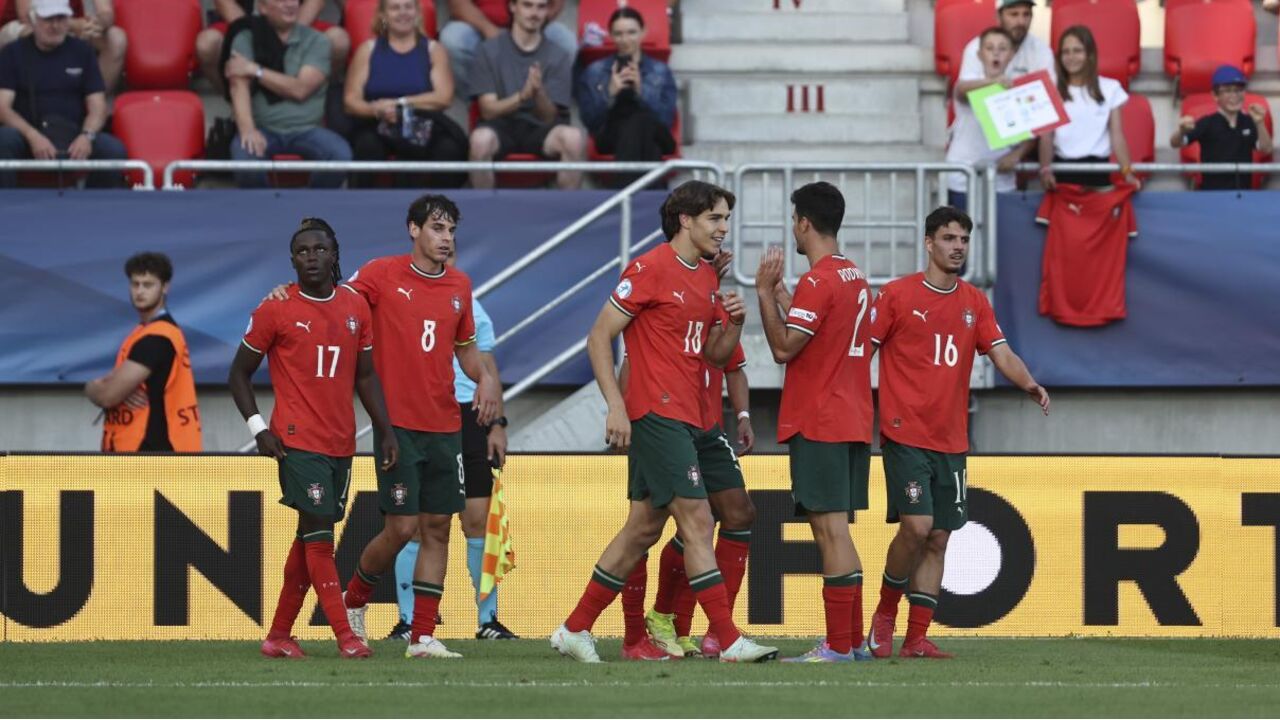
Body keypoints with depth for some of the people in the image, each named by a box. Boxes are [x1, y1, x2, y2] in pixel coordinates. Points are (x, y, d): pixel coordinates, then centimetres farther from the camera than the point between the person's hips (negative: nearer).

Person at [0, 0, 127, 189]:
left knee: (114, 150, -26)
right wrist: (33, 136, -22)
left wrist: (87, 136, -15)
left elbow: (97, 107, 8)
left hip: (74, 134, 2)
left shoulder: (82, 52, 13)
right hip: (28, 134, -2)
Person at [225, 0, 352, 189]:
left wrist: (255, 70, -9)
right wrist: (247, 129, -28)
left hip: (307, 130, 1)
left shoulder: (316, 41, 5)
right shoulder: (245, 40, 5)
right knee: (245, 158, -35)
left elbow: (300, 89, -7)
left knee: (340, 155, -29)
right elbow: (239, 85, -10)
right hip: (263, 128, -1)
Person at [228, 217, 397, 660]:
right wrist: (258, 428, -8)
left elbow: (365, 376, 18)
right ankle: (345, 636, -14)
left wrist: (386, 431, 10)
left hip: (341, 442, 5)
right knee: (319, 535, -12)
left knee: (310, 538, 9)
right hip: (298, 440, -5)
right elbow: (239, 374, 3)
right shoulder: (276, 309, -4)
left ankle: (279, 636, 17)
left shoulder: (356, 308, 10)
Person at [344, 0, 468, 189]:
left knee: (449, 148, -32)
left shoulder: (433, 50, 11)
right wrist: (376, 109, -19)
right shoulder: (368, 50, 12)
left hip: (423, 130, 0)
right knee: (366, 145, -35)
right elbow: (351, 100, 3)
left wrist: (398, 103, -13)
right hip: (379, 128, 0)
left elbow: (443, 98, -4)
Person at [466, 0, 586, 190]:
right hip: (501, 126, -1)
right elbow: (488, 110, -7)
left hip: (539, 130, 1)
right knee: (481, 139, -37)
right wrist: (522, 96, -26)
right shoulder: (489, 51, 0)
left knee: (574, 138, -32)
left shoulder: (559, 57, 4)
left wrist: (539, 93, -26)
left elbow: (549, 117, -3)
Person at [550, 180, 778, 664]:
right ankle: (729, 641, -12)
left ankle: (575, 630, 18)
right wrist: (616, 405, -16)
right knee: (697, 520, -11)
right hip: (657, 415, -9)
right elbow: (599, 338, -9)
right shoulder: (651, 270, -10)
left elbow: (714, 354, 22)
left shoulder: (707, 279, 15)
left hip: (687, 419, 9)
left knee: (643, 529, 11)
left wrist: (735, 323, 1)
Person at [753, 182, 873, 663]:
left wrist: (765, 291, -7)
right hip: (854, 421, 9)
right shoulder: (856, 277, 15)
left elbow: (784, 348, -14)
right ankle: (853, 640, 13)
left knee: (830, 529, -10)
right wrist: (779, 291, 25)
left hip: (819, 424, -9)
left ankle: (838, 645, -12)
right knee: (835, 530, 13)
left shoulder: (817, 281, -14)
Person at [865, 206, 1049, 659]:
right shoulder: (897, 295, -3)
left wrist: (1029, 384, -15)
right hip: (905, 433, -5)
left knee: (938, 540, 4)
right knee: (917, 525, -17)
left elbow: (1002, 355, 6)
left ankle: (916, 639, 8)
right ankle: (886, 612, 4)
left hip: (951, 442, 5)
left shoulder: (975, 303, 12)